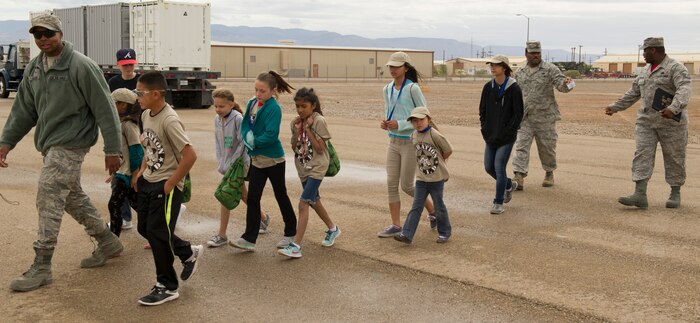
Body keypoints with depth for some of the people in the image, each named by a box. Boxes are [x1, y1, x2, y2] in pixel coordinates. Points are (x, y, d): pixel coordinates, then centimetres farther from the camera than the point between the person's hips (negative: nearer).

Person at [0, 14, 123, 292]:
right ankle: (108, 242, 33)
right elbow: (23, 110, 15)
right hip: (50, 145, 8)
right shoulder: (33, 69, 8)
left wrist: (112, 149, -14)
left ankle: (41, 267, 0)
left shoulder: (81, 66, -14)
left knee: (49, 201, -9)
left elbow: (104, 110, -13)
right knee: (73, 198, 17)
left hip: (70, 145, -8)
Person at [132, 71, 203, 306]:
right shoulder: (146, 115, 5)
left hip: (166, 186, -9)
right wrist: (142, 172, 12)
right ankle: (189, 253, 35)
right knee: (145, 229, 15)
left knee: (157, 233, -5)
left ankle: (167, 287, 11)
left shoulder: (169, 121, -23)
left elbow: (190, 155, -26)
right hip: (148, 182, 9)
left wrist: (171, 183, -20)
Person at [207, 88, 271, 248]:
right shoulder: (217, 119, 3)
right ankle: (263, 217, 38)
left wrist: (231, 163, -17)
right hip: (227, 163, 7)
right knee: (242, 194, 16)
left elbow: (243, 142, -17)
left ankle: (222, 235, 2)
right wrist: (221, 162, 1)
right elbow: (218, 142, 9)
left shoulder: (238, 119, -17)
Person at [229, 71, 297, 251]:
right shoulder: (251, 104, 3)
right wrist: (247, 137, -14)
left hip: (273, 159, -6)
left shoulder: (274, 109, -17)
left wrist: (254, 142, -15)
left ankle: (291, 233, 26)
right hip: (256, 159, 6)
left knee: (281, 196, 9)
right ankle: (249, 239, 7)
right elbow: (245, 126, 5)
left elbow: (271, 135, -23)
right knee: (252, 198, 4)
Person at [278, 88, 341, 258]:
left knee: (303, 203, -16)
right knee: (314, 200, 21)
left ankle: (296, 246, -18)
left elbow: (319, 149, -18)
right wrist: (297, 131, -12)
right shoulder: (296, 122, 3)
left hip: (317, 167, -8)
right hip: (303, 167, 8)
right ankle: (333, 229, 44)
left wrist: (308, 129, -19)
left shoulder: (319, 121, -15)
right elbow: (294, 148, 2)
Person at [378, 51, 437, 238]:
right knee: (391, 184, 2)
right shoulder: (387, 89, 8)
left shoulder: (412, 88, -13)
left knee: (407, 186, 0)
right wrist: (385, 124, -3)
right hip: (393, 141, 7)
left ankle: (433, 210, 24)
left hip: (410, 142, -7)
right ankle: (396, 225, 9)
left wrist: (400, 124, -19)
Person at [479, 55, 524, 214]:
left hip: (506, 137, -6)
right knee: (489, 167, 9)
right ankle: (509, 185, 37)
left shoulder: (514, 88, -11)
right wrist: (485, 129, 3)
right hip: (490, 136, 6)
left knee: (499, 167, -8)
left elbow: (518, 114, -9)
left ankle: (499, 202, 4)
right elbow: (482, 110, 13)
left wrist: (507, 132, -12)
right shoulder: (488, 87, 4)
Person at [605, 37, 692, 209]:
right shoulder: (646, 70, 14)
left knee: (674, 157, 4)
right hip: (647, 121, 6)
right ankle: (640, 195, -12)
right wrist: (616, 107, 23)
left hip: (671, 121, -6)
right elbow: (633, 93, 22)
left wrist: (673, 108, -41)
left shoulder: (676, 68, -10)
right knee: (642, 155, -6)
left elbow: (684, 90, -25)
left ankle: (675, 194, 19)